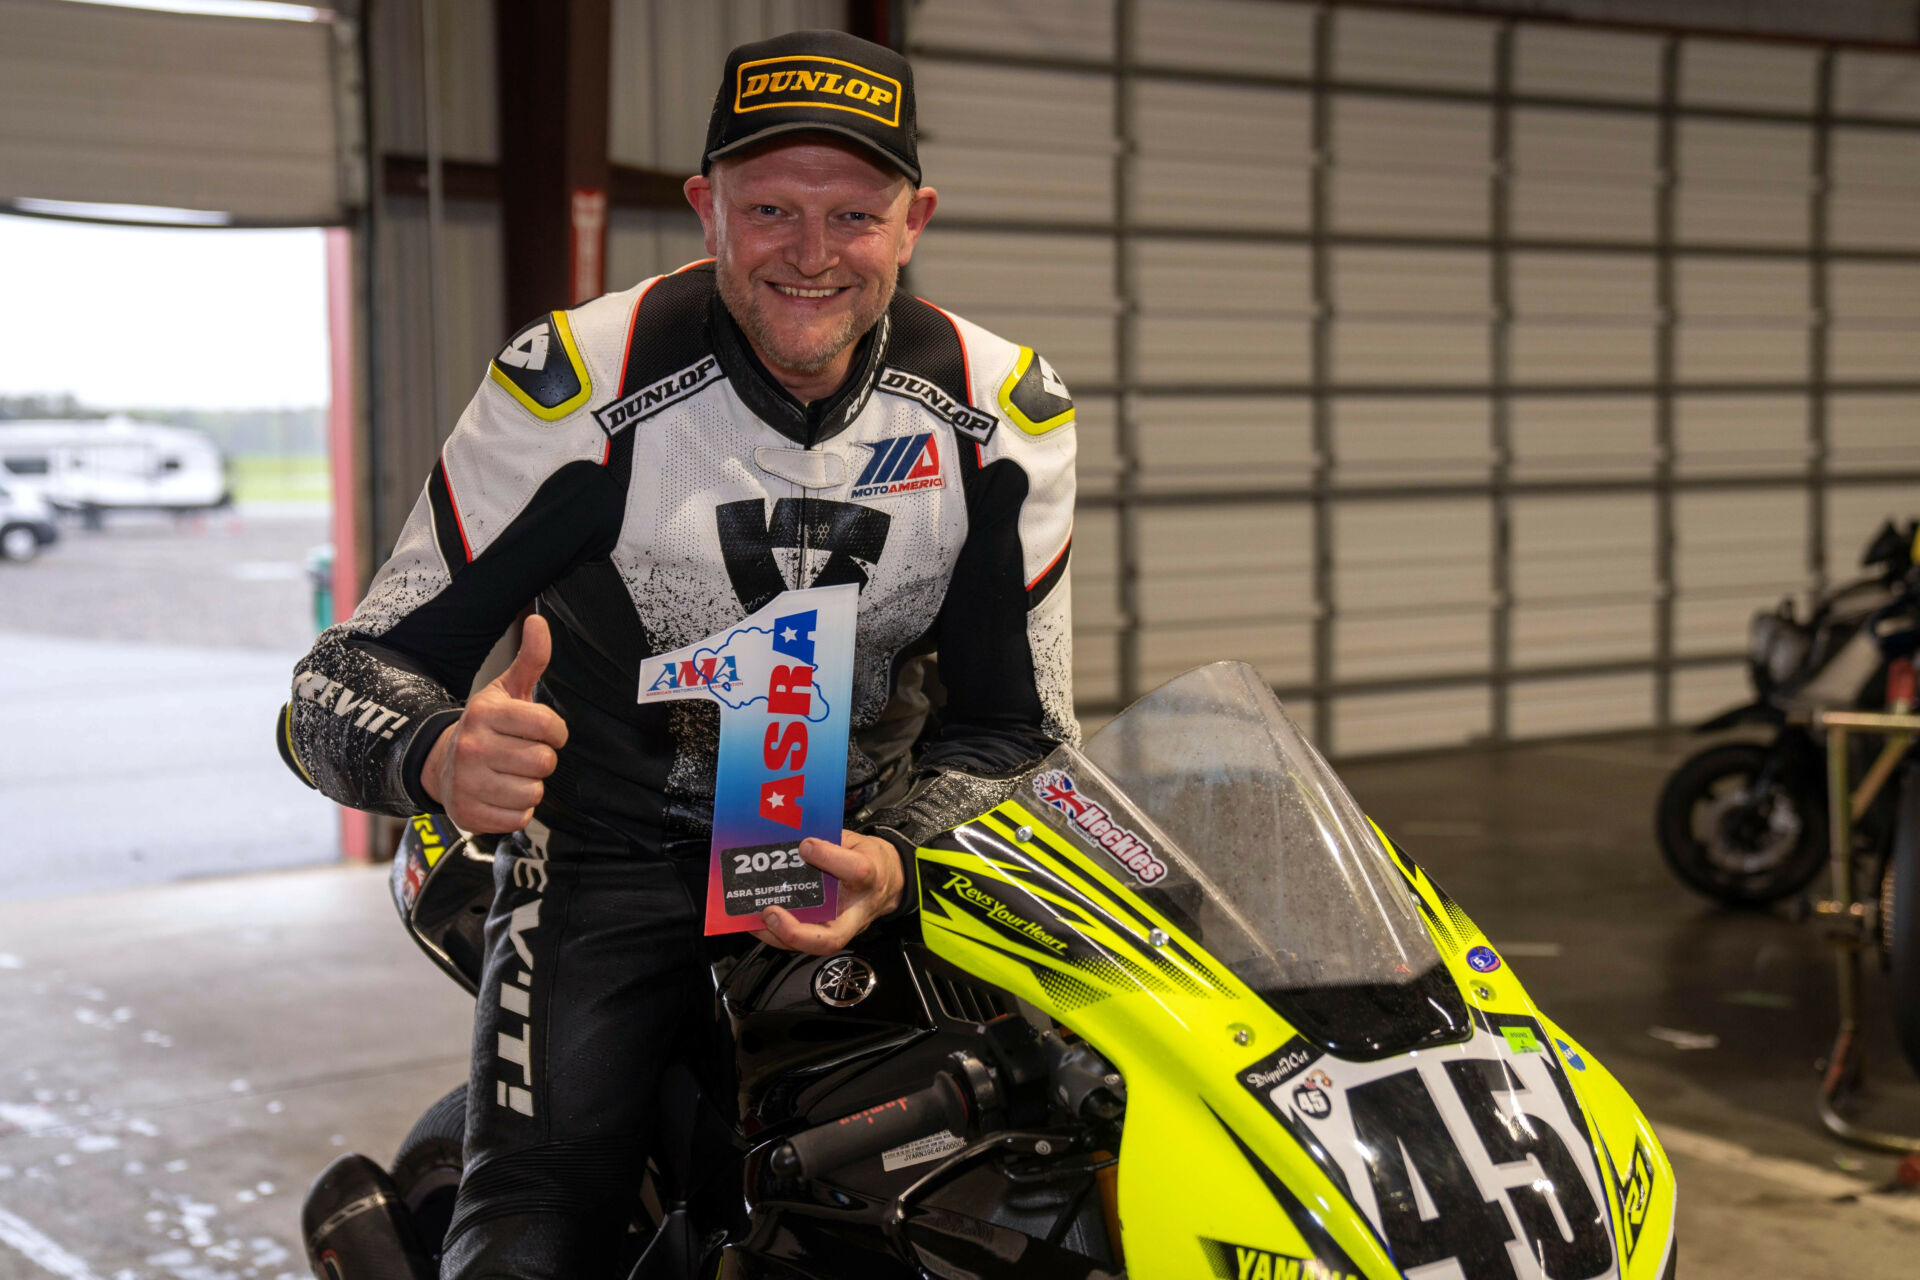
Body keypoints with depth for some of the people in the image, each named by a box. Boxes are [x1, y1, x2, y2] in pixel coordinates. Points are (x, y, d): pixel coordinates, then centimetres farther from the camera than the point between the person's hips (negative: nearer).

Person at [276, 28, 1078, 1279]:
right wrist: (444, 756, -39)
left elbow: (1019, 729, -2)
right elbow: (355, 672, -15)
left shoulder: (1004, 412, -6)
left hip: (864, 843, 4)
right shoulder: (578, 386, -16)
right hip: (613, 848, -3)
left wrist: (894, 862, -23)